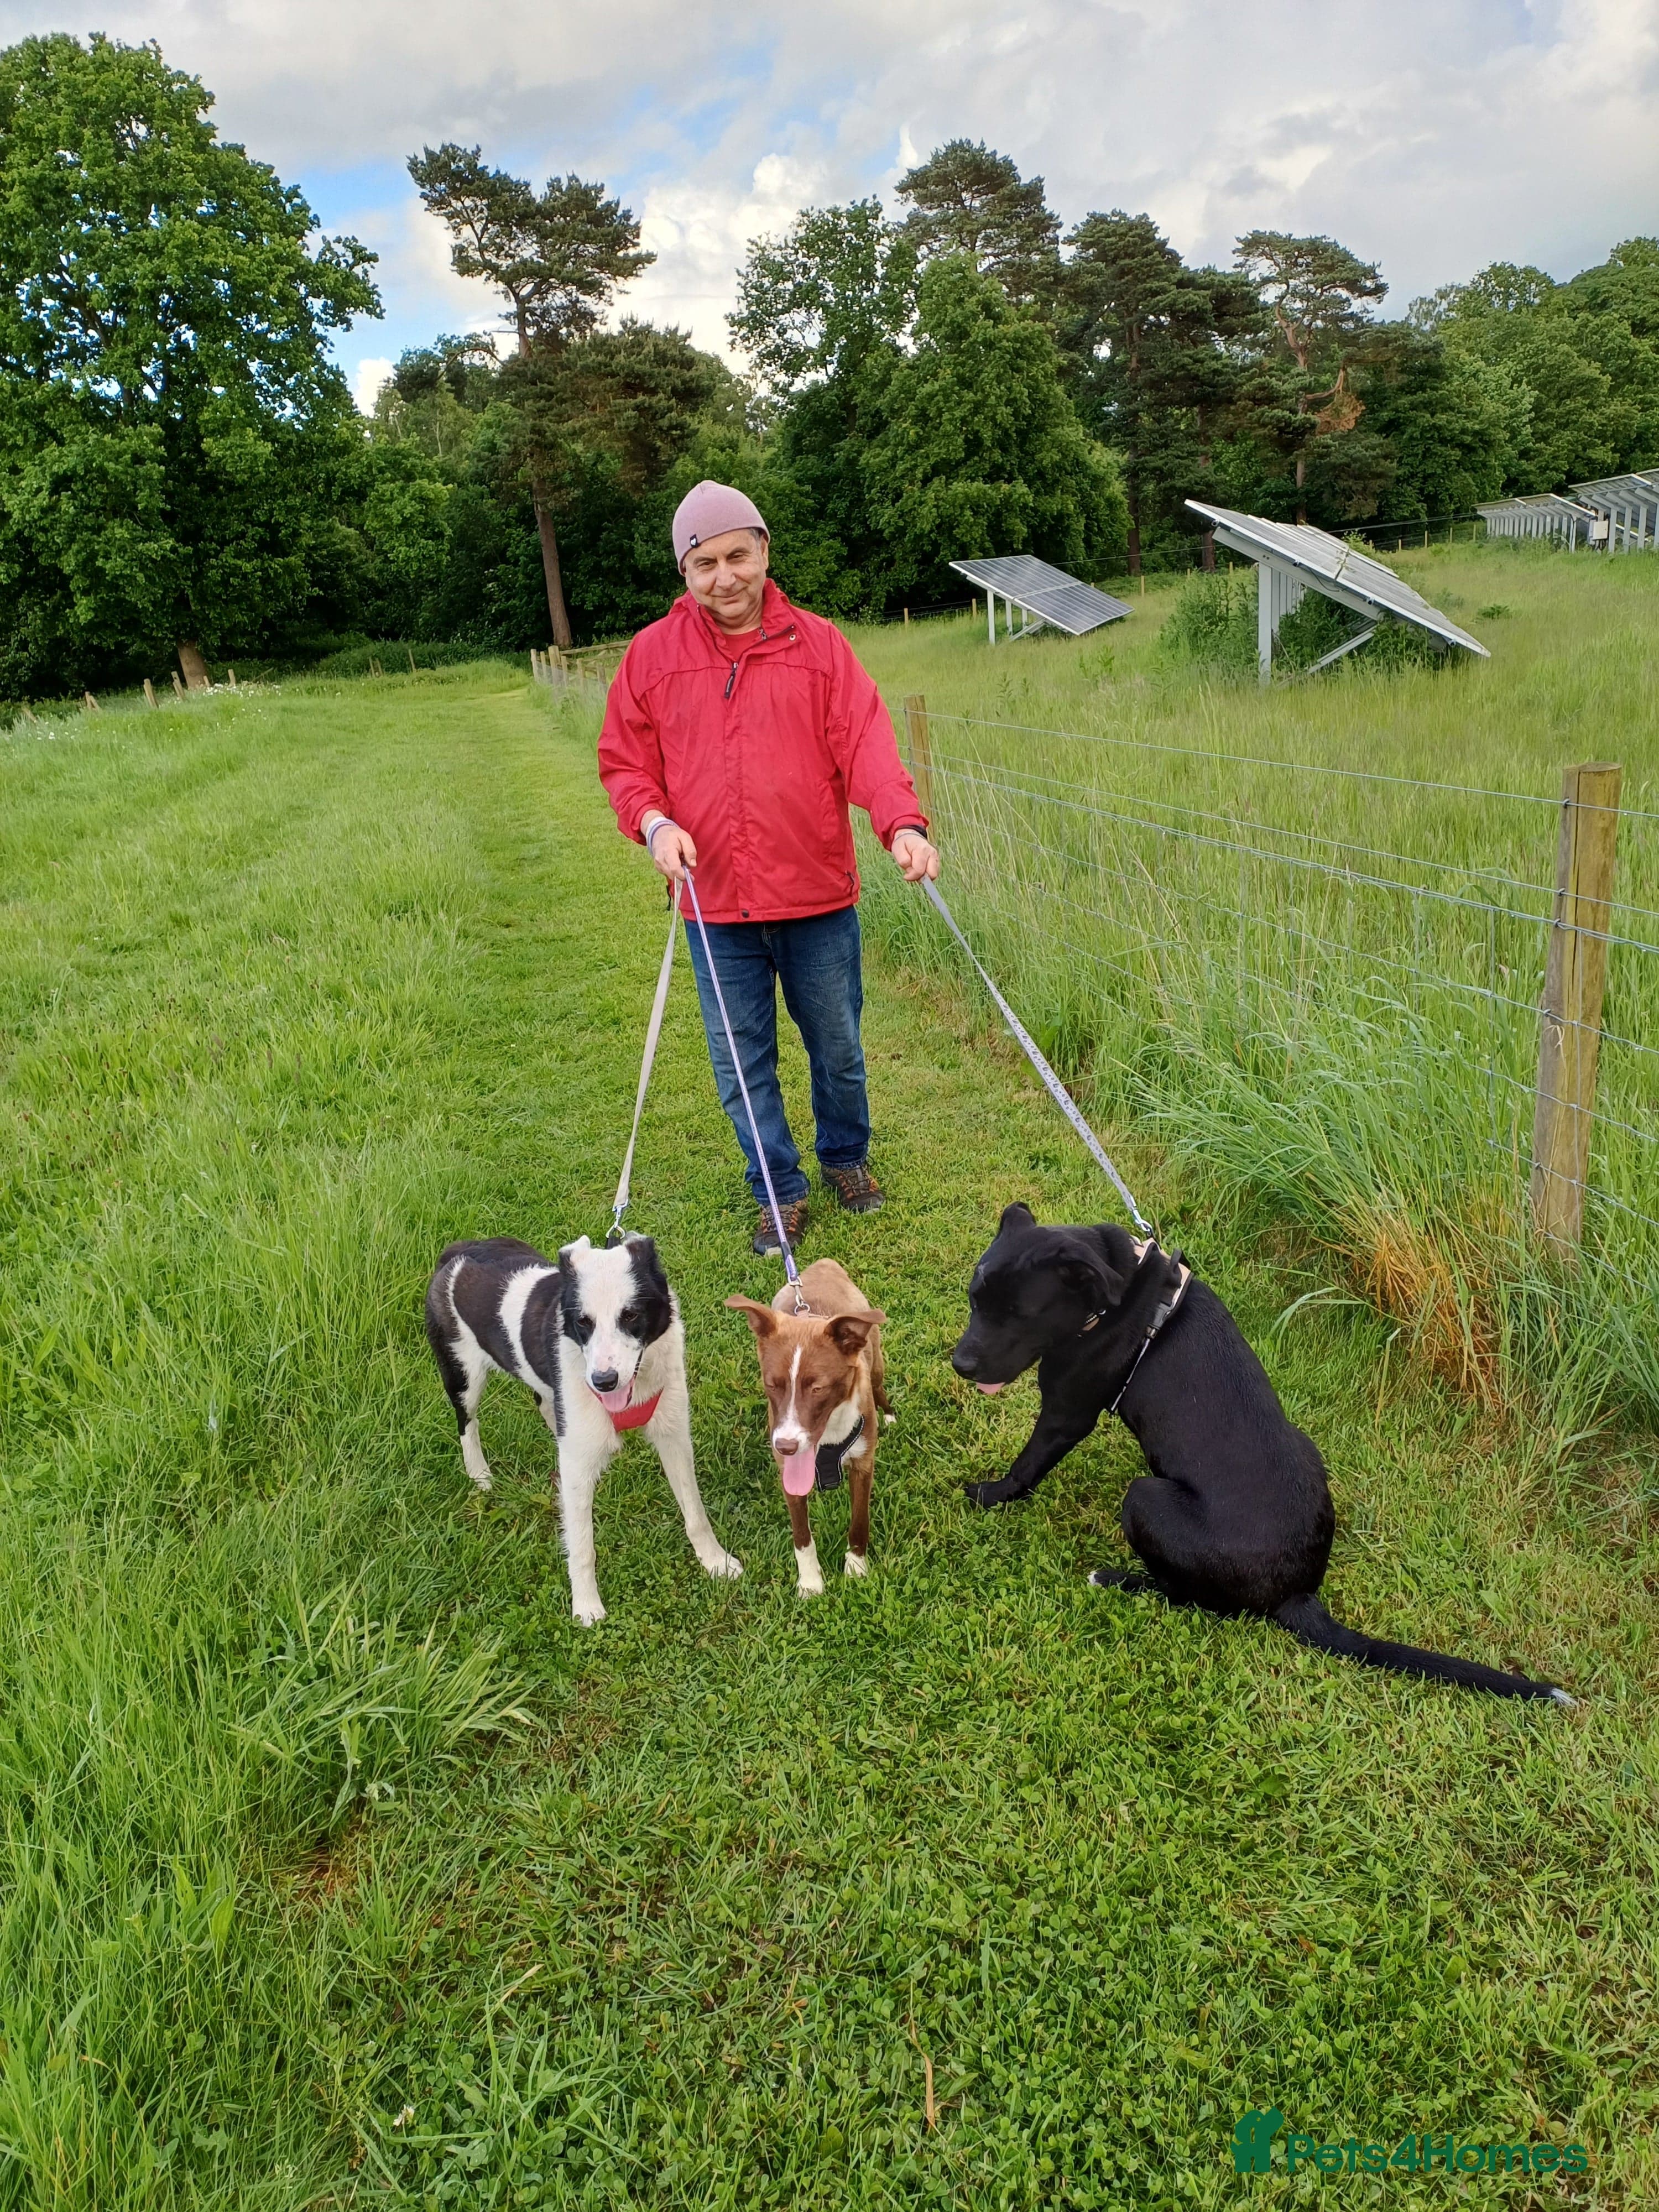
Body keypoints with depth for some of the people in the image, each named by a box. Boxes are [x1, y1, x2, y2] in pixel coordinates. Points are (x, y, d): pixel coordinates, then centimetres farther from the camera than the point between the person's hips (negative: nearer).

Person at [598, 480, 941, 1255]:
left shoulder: (817, 643, 0)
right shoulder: (652, 654, 2)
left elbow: (865, 742, -10)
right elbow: (624, 761, 6)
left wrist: (902, 822, -26)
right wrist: (654, 822, -14)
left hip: (817, 897, 0)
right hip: (715, 903, 1)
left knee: (838, 1048, 14)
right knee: (741, 1063, 9)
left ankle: (846, 1158, 40)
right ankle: (780, 1193, 28)